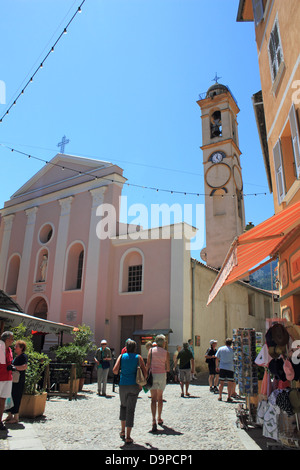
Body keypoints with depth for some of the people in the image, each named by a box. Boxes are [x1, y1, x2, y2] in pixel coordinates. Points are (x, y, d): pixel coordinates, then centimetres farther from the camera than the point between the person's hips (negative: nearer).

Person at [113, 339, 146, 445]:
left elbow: (115, 370, -6)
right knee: (131, 409, 5)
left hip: (123, 385, 1)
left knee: (123, 406, 23)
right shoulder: (138, 357, 2)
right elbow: (144, 372, -3)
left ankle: (123, 431, 24)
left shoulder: (122, 356, 2)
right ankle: (128, 437, 7)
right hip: (134, 386, -1)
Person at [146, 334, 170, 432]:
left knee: (153, 399, 1)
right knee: (160, 397, 19)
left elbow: (148, 364, -4)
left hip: (152, 375, -1)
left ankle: (154, 421, -11)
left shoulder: (151, 350, -1)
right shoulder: (166, 352, -1)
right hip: (162, 375, 1)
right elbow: (168, 368, 0)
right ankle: (159, 418, 30)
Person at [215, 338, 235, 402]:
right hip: (230, 368, -2)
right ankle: (229, 397, 4)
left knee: (221, 382, 9)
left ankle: (220, 396, 8)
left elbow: (217, 359, 7)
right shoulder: (232, 350, -1)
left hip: (222, 368, 2)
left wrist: (217, 367, 15)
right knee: (230, 383, 5)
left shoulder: (220, 349, 4)